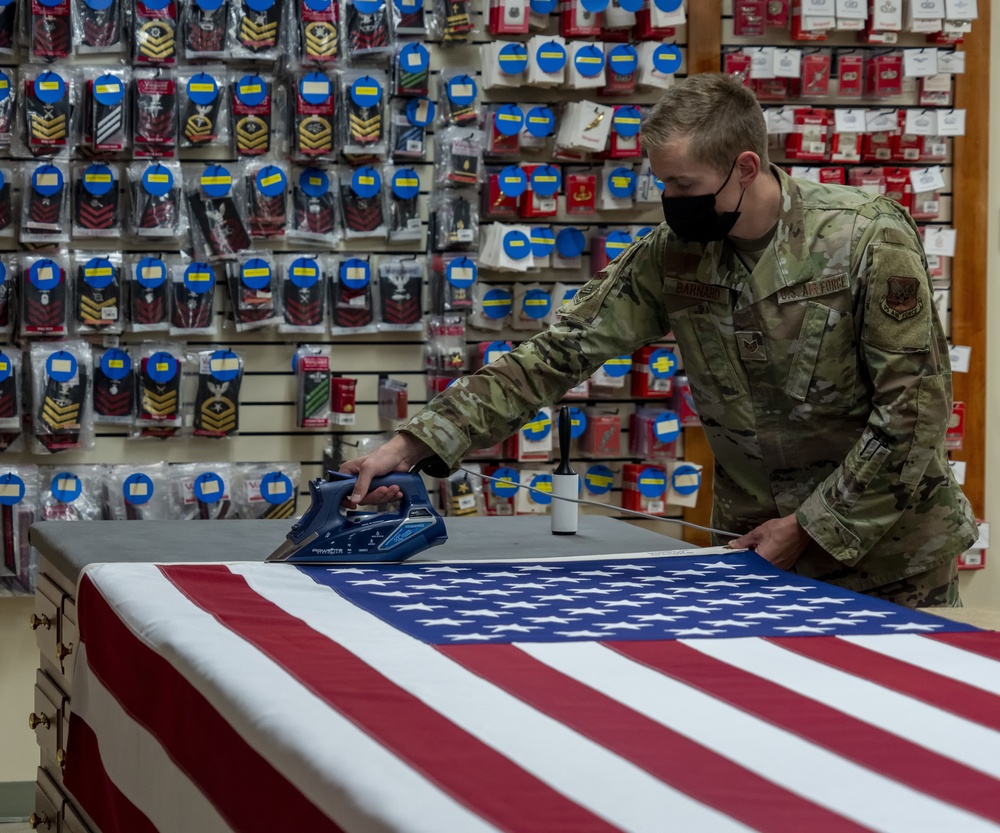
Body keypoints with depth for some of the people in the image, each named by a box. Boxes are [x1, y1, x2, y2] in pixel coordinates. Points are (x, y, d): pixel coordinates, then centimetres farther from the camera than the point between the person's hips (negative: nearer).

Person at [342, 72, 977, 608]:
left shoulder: (870, 240, -17)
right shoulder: (670, 255, -5)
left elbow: (914, 405, -16)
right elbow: (559, 353, -9)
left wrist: (811, 526, -15)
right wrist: (414, 445, -17)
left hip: (890, 553, -3)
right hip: (757, 555, 3)